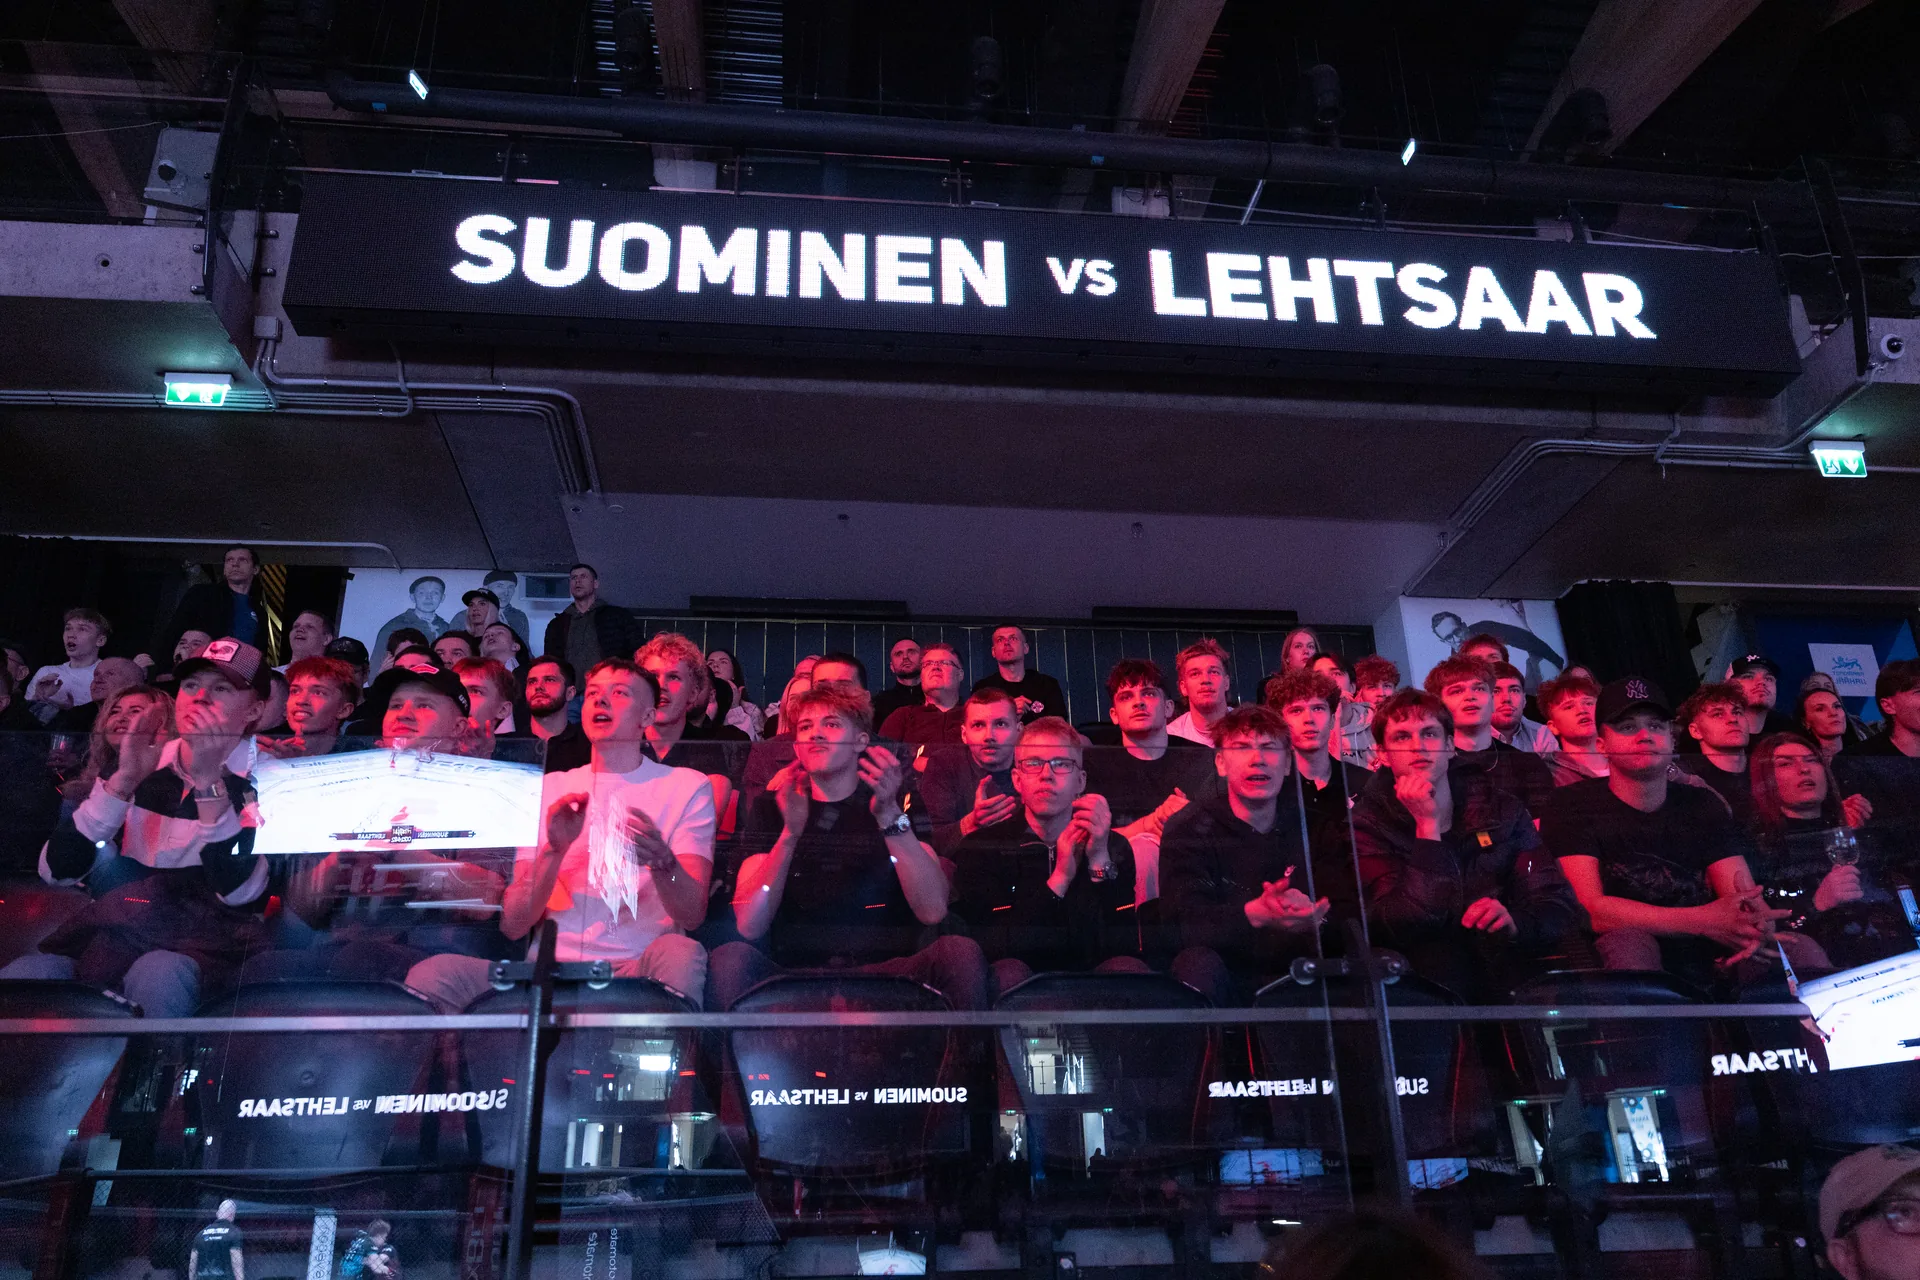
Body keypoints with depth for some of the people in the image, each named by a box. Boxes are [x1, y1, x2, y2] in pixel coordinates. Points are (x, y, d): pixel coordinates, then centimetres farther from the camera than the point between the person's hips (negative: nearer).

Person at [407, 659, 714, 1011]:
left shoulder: (687, 787, 7)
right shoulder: (549, 789, 15)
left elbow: (693, 915, -6)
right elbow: (513, 925, 7)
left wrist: (661, 860, -27)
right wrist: (553, 850, -11)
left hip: (639, 971, -2)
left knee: (680, 954, -36)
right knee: (432, 973, -23)